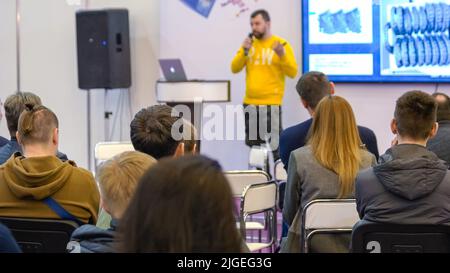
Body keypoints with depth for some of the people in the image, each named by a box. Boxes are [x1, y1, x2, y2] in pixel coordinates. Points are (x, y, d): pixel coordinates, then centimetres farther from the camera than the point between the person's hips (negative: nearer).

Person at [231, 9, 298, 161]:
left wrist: (282, 55, -24)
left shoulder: (281, 44, -4)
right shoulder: (249, 43, 10)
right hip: (249, 103, 6)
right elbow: (234, 68, 7)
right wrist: (244, 51, -8)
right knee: (253, 146, 13)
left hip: (271, 104, -5)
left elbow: (293, 73, -9)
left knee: (272, 147, -9)